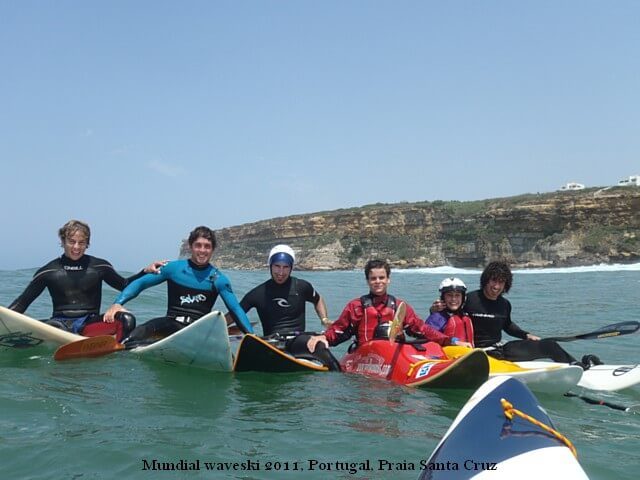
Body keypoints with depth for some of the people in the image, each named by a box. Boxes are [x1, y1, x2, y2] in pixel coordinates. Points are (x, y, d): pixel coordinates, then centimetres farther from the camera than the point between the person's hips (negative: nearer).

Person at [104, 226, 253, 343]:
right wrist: (117, 304, -9)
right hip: (171, 324, 0)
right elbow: (140, 283, 6)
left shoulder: (218, 279, 4)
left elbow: (236, 310, 3)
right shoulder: (174, 268, 5)